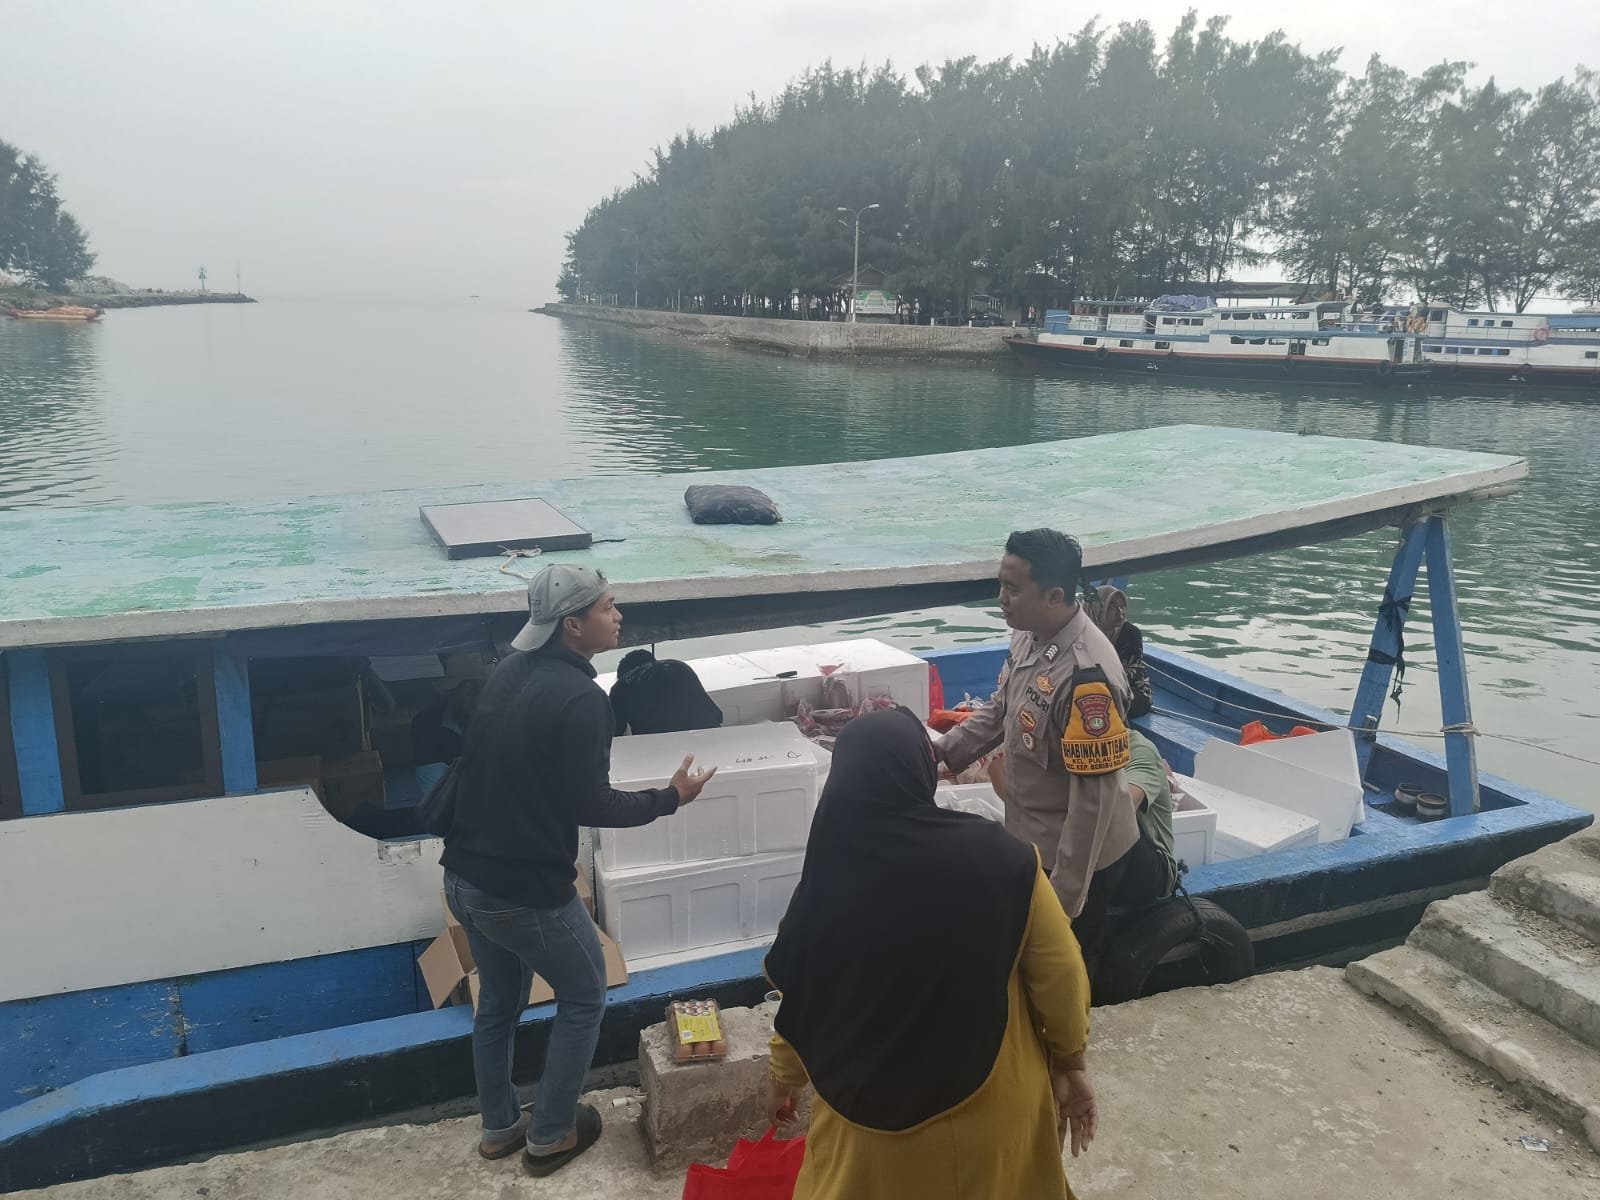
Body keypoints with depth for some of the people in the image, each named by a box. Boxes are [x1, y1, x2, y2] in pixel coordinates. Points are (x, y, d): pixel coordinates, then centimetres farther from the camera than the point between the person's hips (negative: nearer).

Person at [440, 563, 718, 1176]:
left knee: (498, 1001, 25)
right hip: (527, 890, -8)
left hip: (466, 876, 8)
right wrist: (670, 797, -5)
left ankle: (499, 1127, 40)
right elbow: (590, 805, -18)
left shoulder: (506, 674, 5)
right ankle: (550, 1135, 25)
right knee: (583, 999, 15)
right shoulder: (580, 698, -22)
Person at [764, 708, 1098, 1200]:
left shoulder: (827, 885, -19)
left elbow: (800, 998, -4)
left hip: (874, 1111, 0)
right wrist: (1070, 1061, 5)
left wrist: (783, 1076, 16)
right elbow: (1060, 971, -13)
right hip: (993, 1104, 1)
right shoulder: (1000, 857, -21)